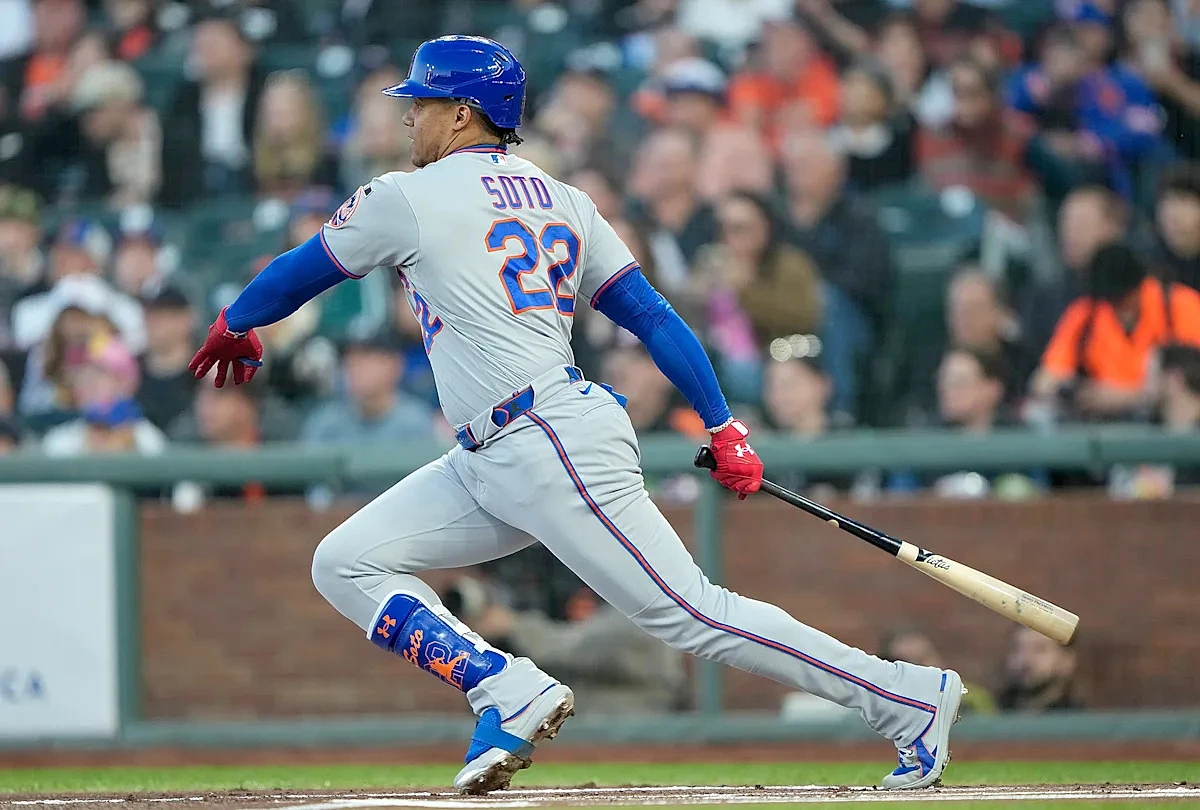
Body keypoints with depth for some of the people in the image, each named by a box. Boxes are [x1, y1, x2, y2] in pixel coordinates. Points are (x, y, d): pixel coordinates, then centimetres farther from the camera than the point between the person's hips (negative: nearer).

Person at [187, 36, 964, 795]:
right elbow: (653, 315, 11)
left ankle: (912, 700, -9)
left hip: (554, 444, -10)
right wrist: (724, 428, 9)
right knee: (347, 564, 6)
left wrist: (235, 326, 29)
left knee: (691, 613, -11)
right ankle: (511, 696, -4)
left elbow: (299, 272, 10)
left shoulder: (408, 198, -3)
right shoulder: (562, 200, 17)